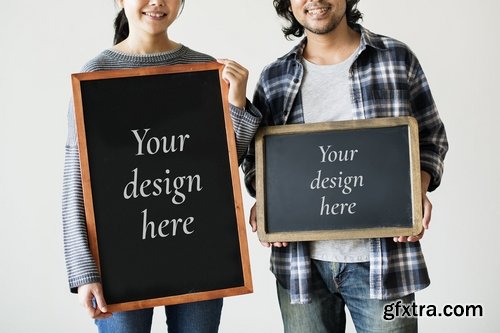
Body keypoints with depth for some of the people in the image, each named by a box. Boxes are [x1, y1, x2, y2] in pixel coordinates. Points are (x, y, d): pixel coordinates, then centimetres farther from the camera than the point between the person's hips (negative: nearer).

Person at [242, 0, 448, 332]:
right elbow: (256, 154, 14)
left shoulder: (397, 58, 2)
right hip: (301, 262, 2)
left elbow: (431, 138, 8)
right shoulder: (273, 78, 6)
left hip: (383, 259, -1)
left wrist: (419, 190, -10)